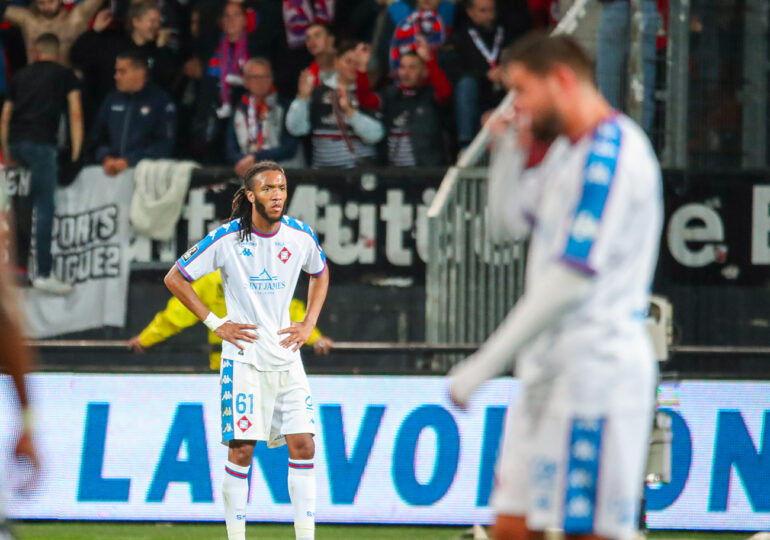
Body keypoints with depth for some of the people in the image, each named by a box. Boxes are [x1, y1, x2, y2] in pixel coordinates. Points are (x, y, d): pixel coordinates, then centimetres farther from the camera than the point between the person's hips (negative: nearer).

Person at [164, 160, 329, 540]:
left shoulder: (301, 236, 2)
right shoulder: (226, 239, -9)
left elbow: (320, 274, 24)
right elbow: (175, 279, 1)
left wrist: (308, 323, 11)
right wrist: (215, 324, -5)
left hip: (287, 359, 4)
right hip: (244, 359, -4)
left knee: (302, 446, -3)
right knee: (241, 450, -7)